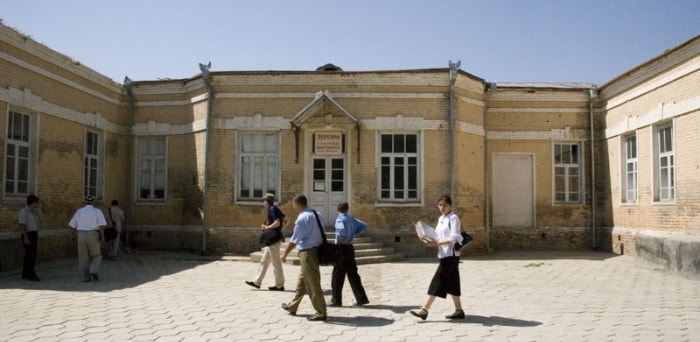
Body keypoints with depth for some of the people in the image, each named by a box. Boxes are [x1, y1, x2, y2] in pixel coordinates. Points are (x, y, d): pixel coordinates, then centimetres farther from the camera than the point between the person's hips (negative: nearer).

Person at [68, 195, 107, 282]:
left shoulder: (79, 211, 7)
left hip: (81, 235, 2)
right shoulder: (97, 211, -1)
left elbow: (73, 225, 12)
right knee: (96, 256, 11)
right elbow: (101, 225, -12)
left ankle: (85, 277, 8)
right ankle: (94, 271, -12)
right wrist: (102, 237, -5)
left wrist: (72, 235, 29)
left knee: (83, 257, 10)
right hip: (93, 235, -2)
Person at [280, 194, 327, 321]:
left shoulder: (302, 218, -18)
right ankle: (292, 306, 35)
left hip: (307, 253, -9)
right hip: (316, 250, 9)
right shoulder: (316, 215, 8)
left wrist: (285, 254, -5)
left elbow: (294, 239, -15)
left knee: (312, 284, -1)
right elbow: (320, 234, 14)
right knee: (301, 282, 21)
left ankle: (321, 313, 7)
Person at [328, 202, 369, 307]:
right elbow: (364, 226, 21)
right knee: (353, 274, 12)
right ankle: (361, 298, 13)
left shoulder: (340, 219, -13)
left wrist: (341, 239, -21)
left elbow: (342, 229, -35)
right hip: (350, 247, 7)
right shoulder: (351, 219, 10)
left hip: (342, 248, -7)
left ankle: (336, 300, 10)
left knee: (337, 276, 3)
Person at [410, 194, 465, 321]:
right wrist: (433, 243, -3)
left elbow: (454, 238, -18)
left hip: (450, 255, -8)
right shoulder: (441, 219, 14)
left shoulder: (453, 218, -11)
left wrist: (437, 243, -25)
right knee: (451, 283, 10)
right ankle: (459, 310, 17)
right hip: (444, 254, 8)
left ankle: (424, 310, -6)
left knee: (438, 282, -7)